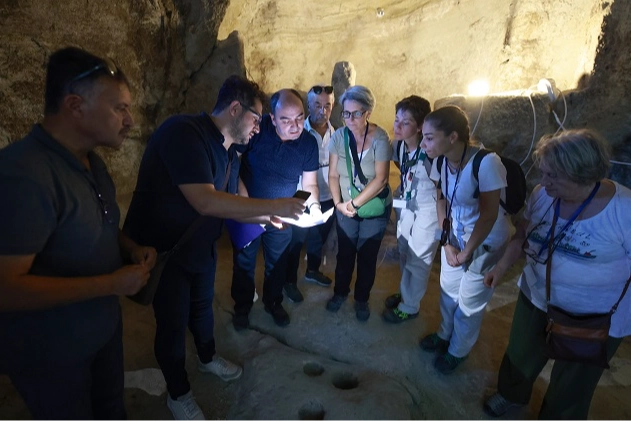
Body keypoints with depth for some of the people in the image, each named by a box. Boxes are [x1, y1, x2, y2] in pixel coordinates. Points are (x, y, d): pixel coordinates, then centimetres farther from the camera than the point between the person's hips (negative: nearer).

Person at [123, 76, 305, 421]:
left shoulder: (230, 151, 0)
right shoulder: (183, 132, -28)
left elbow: (226, 204, 6)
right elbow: (204, 201, -37)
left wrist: (268, 217, -6)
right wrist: (274, 205, -33)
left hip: (201, 246, 8)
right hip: (160, 249, -7)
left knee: (202, 305, 24)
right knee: (173, 321, 8)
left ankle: (207, 358, 51)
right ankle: (178, 393, 33)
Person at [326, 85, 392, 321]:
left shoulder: (379, 138, -18)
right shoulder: (338, 136, -9)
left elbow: (380, 179, -22)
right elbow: (333, 174, -6)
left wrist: (355, 204, -21)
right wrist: (338, 203, -17)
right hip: (345, 209, 2)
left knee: (367, 257, 13)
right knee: (344, 253, 16)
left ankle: (362, 299, 35)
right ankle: (340, 292, 40)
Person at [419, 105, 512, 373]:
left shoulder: (486, 163, -31)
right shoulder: (440, 161, -13)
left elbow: (488, 214, -24)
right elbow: (441, 200, 0)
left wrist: (467, 252, -14)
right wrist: (446, 242, -6)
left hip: (486, 241, -5)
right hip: (455, 235, 6)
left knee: (469, 301, 9)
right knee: (448, 289, 19)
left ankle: (457, 351, 35)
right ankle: (444, 335, 47)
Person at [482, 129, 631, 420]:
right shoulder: (542, 195, -11)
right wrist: (502, 267, -5)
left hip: (595, 320, -4)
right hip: (536, 298, 5)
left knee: (570, 387, 18)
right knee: (521, 354, 27)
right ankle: (511, 393, 57)